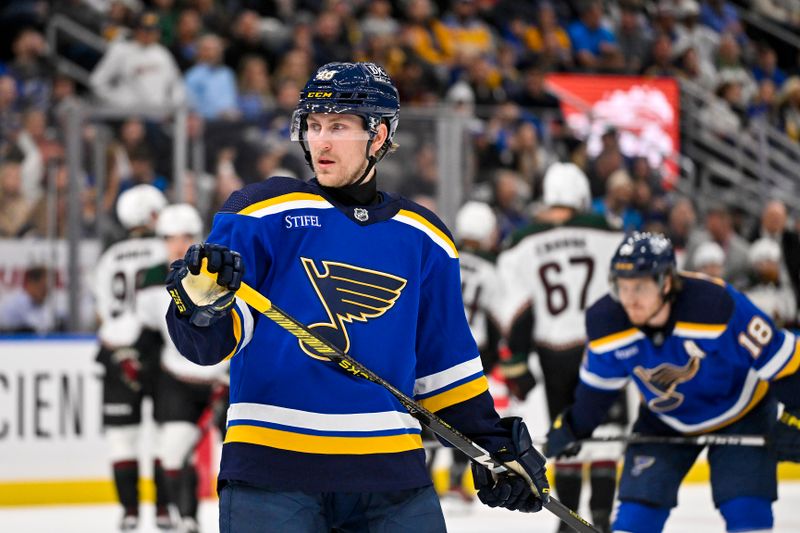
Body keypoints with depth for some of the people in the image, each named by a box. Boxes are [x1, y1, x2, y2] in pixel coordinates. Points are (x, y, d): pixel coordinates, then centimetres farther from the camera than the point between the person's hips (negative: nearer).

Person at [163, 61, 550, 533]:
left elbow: (446, 361, 22)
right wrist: (200, 302, -26)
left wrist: (496, 444, 15)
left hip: (390, 472, 3)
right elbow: (210, 343, -4)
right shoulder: (264, 212, 2)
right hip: (272, 468, -3)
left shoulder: (424, 239, 15)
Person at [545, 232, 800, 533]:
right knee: (638, 506, -4)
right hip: (665, 421, 3)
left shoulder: (717, 305, -37)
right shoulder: (607, 322, -23)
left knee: (747, 509, -14)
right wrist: (573, 428, 7)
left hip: (740, 412, -3)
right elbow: (599, 384, 0)